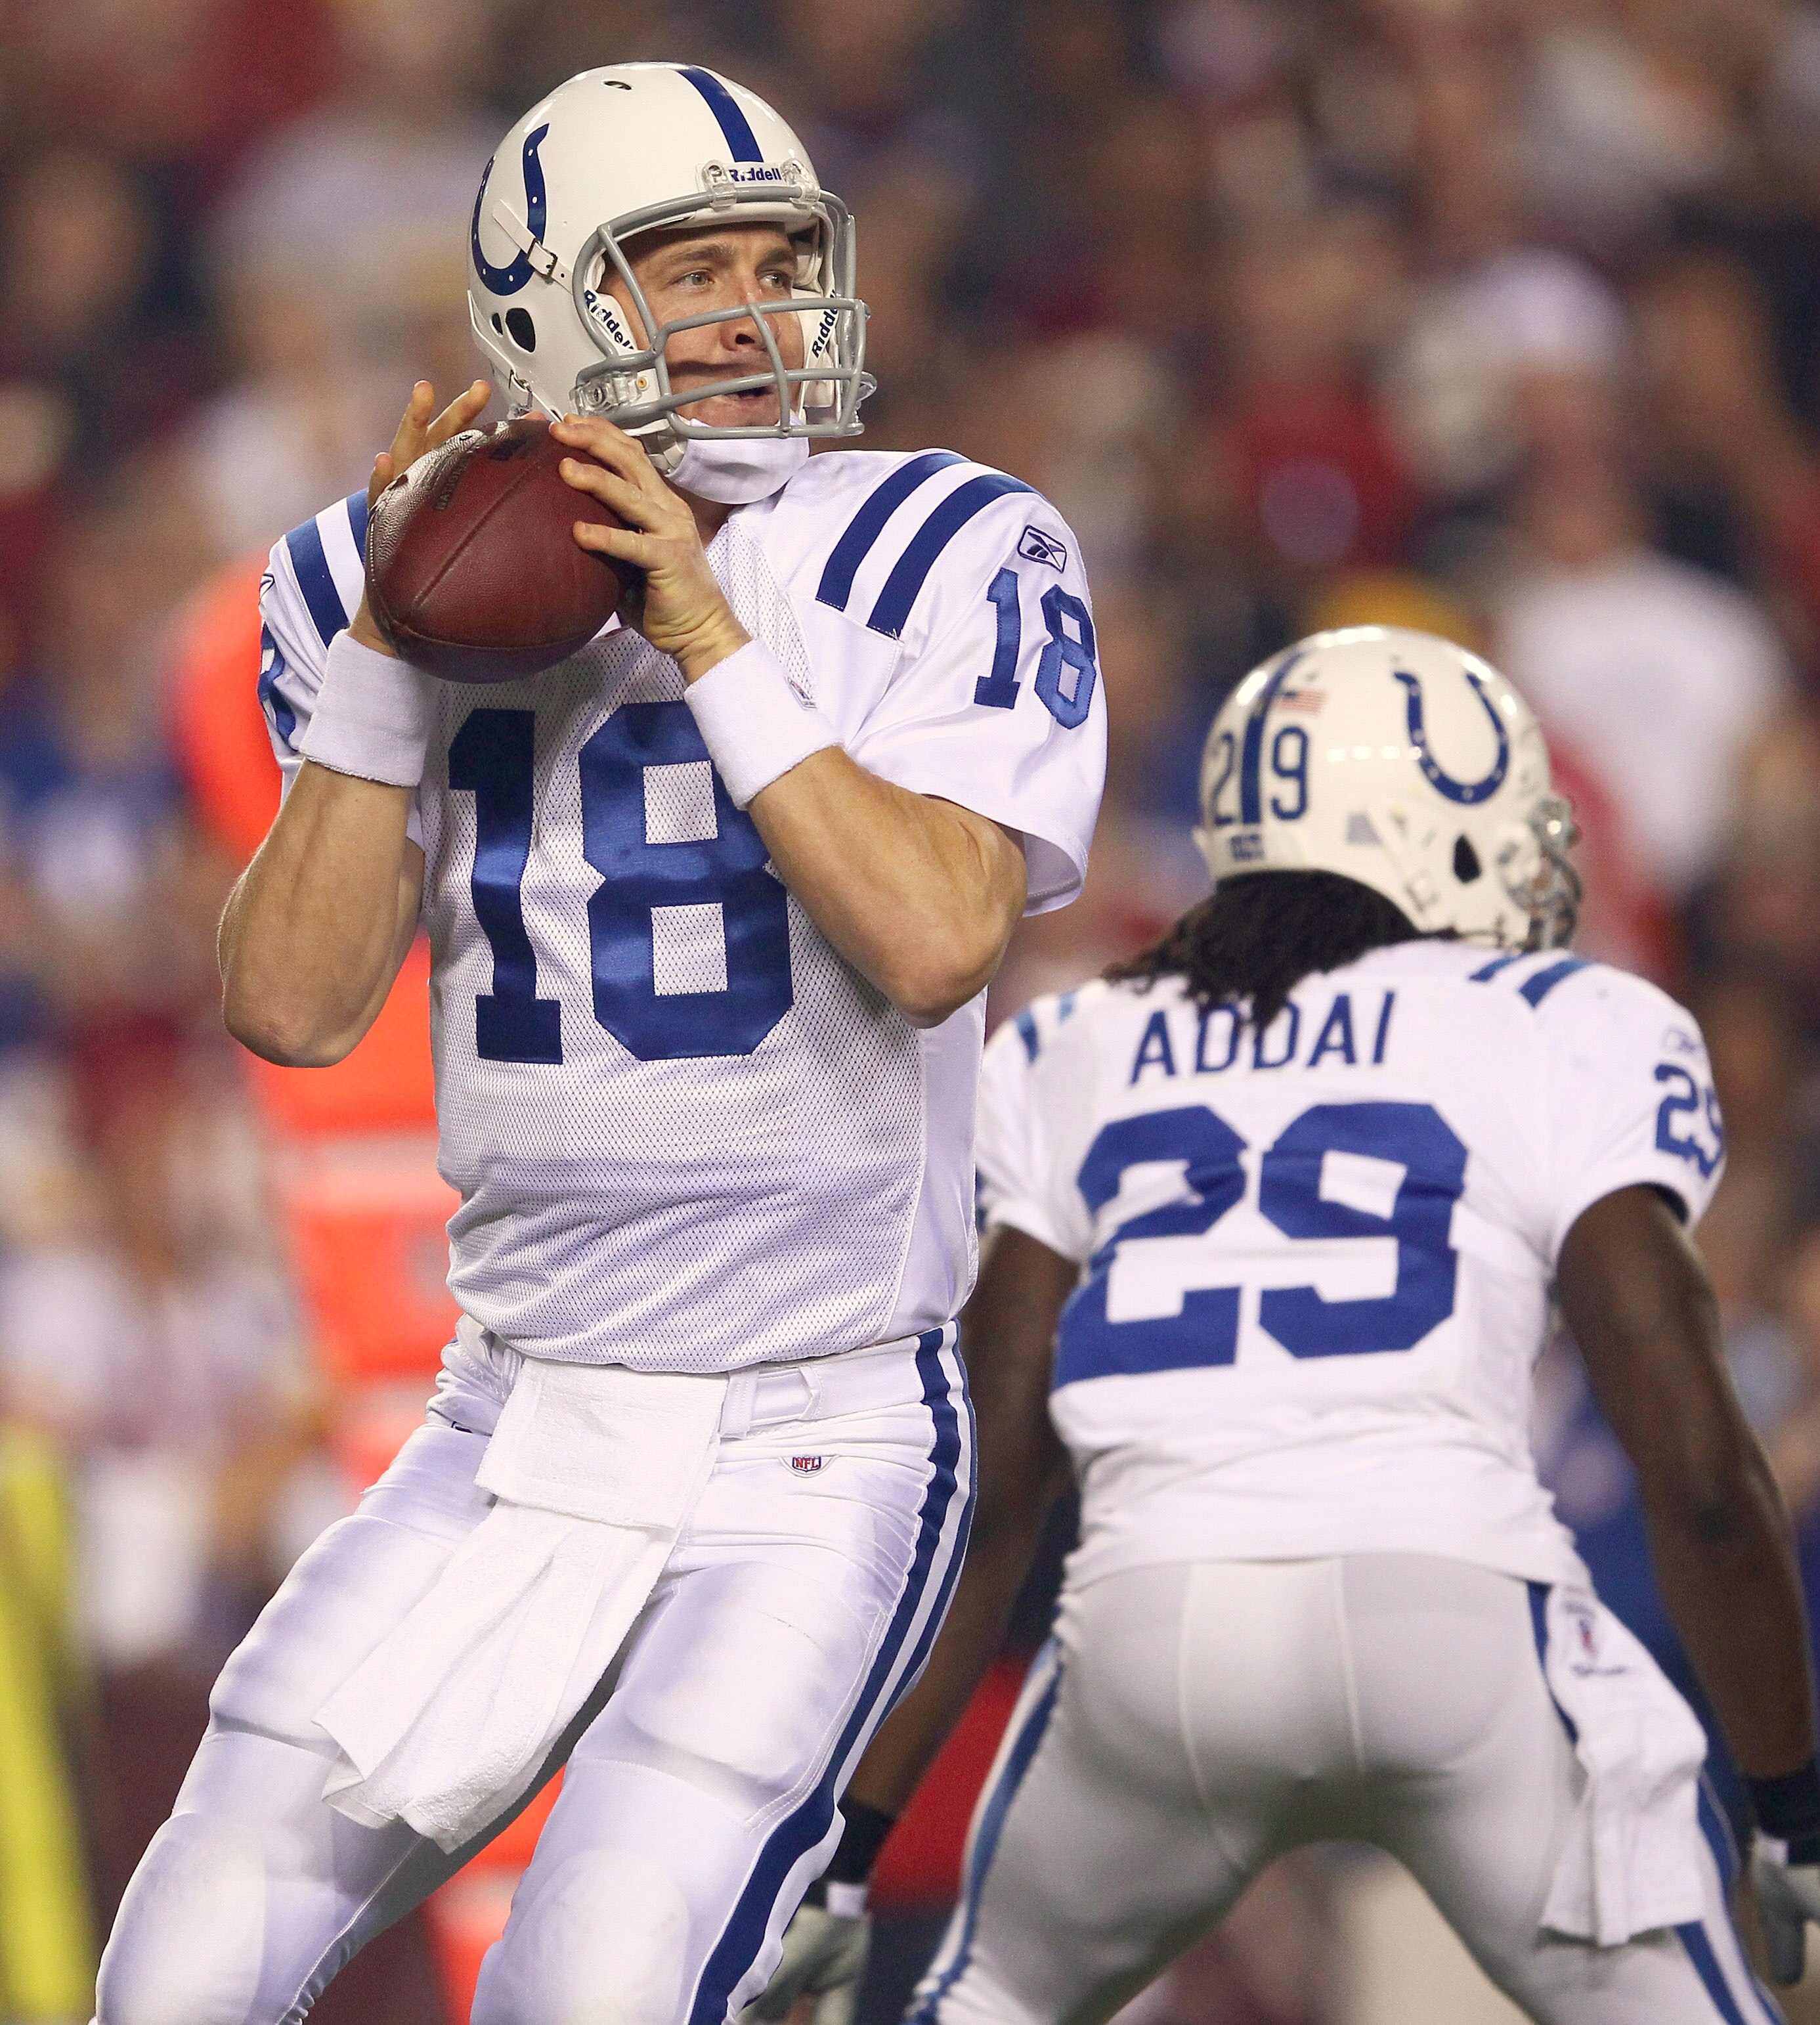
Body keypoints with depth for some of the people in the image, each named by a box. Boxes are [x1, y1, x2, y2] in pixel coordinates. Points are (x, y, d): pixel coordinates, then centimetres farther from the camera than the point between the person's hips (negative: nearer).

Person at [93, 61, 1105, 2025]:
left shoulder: (936, 565, -6)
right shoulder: (404, 577, 4)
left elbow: (938, 945, -20)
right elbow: (292, 1005, -4)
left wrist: (710, 644, -20)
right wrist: (391, 655, -11)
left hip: (820, 1443, -4)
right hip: (520, 1431, 4)